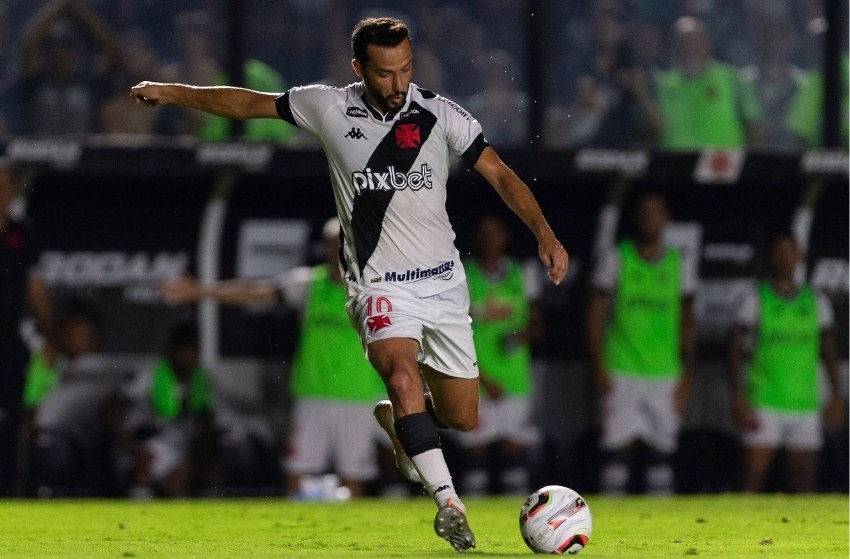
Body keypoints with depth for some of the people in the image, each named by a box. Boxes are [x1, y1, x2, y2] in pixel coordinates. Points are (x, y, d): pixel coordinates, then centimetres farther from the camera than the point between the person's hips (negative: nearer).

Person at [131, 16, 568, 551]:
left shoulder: (440, 114, -5)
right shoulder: (329, 108, -4)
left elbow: (499, 173, -3)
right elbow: (250, 104, 8)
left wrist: (545, 235, -14)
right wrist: (173, 92, 6)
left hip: (444, 282, 2)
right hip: (381, 284, -2)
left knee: (462, 420, 7)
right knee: (403, 377, -31)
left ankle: (392, 418, 41)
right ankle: (448, 502, -31)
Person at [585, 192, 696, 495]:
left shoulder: (677, 264, 9)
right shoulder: (615, 259, 1)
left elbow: (687, 322, 12)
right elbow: (595, 315, 0)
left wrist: (687, 375, 5)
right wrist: (599, 369, -7)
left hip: (665, 376, 3)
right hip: (622, 374, -3)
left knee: (662, 450, 3)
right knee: (620, 448, -8)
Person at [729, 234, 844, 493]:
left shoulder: (816, 302, 12)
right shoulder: (753, 300, 1)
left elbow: (829, 352, 16)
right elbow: (736, 350, -4)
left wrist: (836, 396, 8)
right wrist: (738, 399, -13)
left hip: (805, 404, 4)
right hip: (764, 402, -4)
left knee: (803, 480, 2)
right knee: (753, 476, -11)